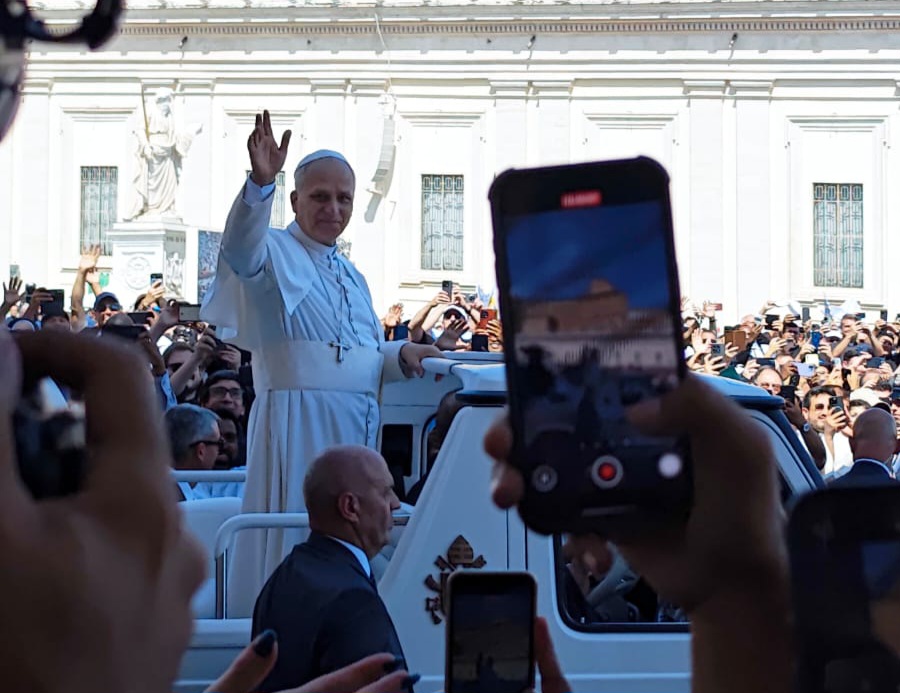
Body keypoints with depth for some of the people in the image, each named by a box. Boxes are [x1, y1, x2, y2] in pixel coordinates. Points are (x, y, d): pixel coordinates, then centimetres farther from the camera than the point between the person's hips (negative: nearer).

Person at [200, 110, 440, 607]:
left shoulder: (351, 277, 22)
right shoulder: (275, 254, -1)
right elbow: (239, 249, -25)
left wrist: (401, 356, 3)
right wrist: (260, 183, -42)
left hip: (356, 426, 7)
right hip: (297, 424, -7)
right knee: (294, 544, -8)